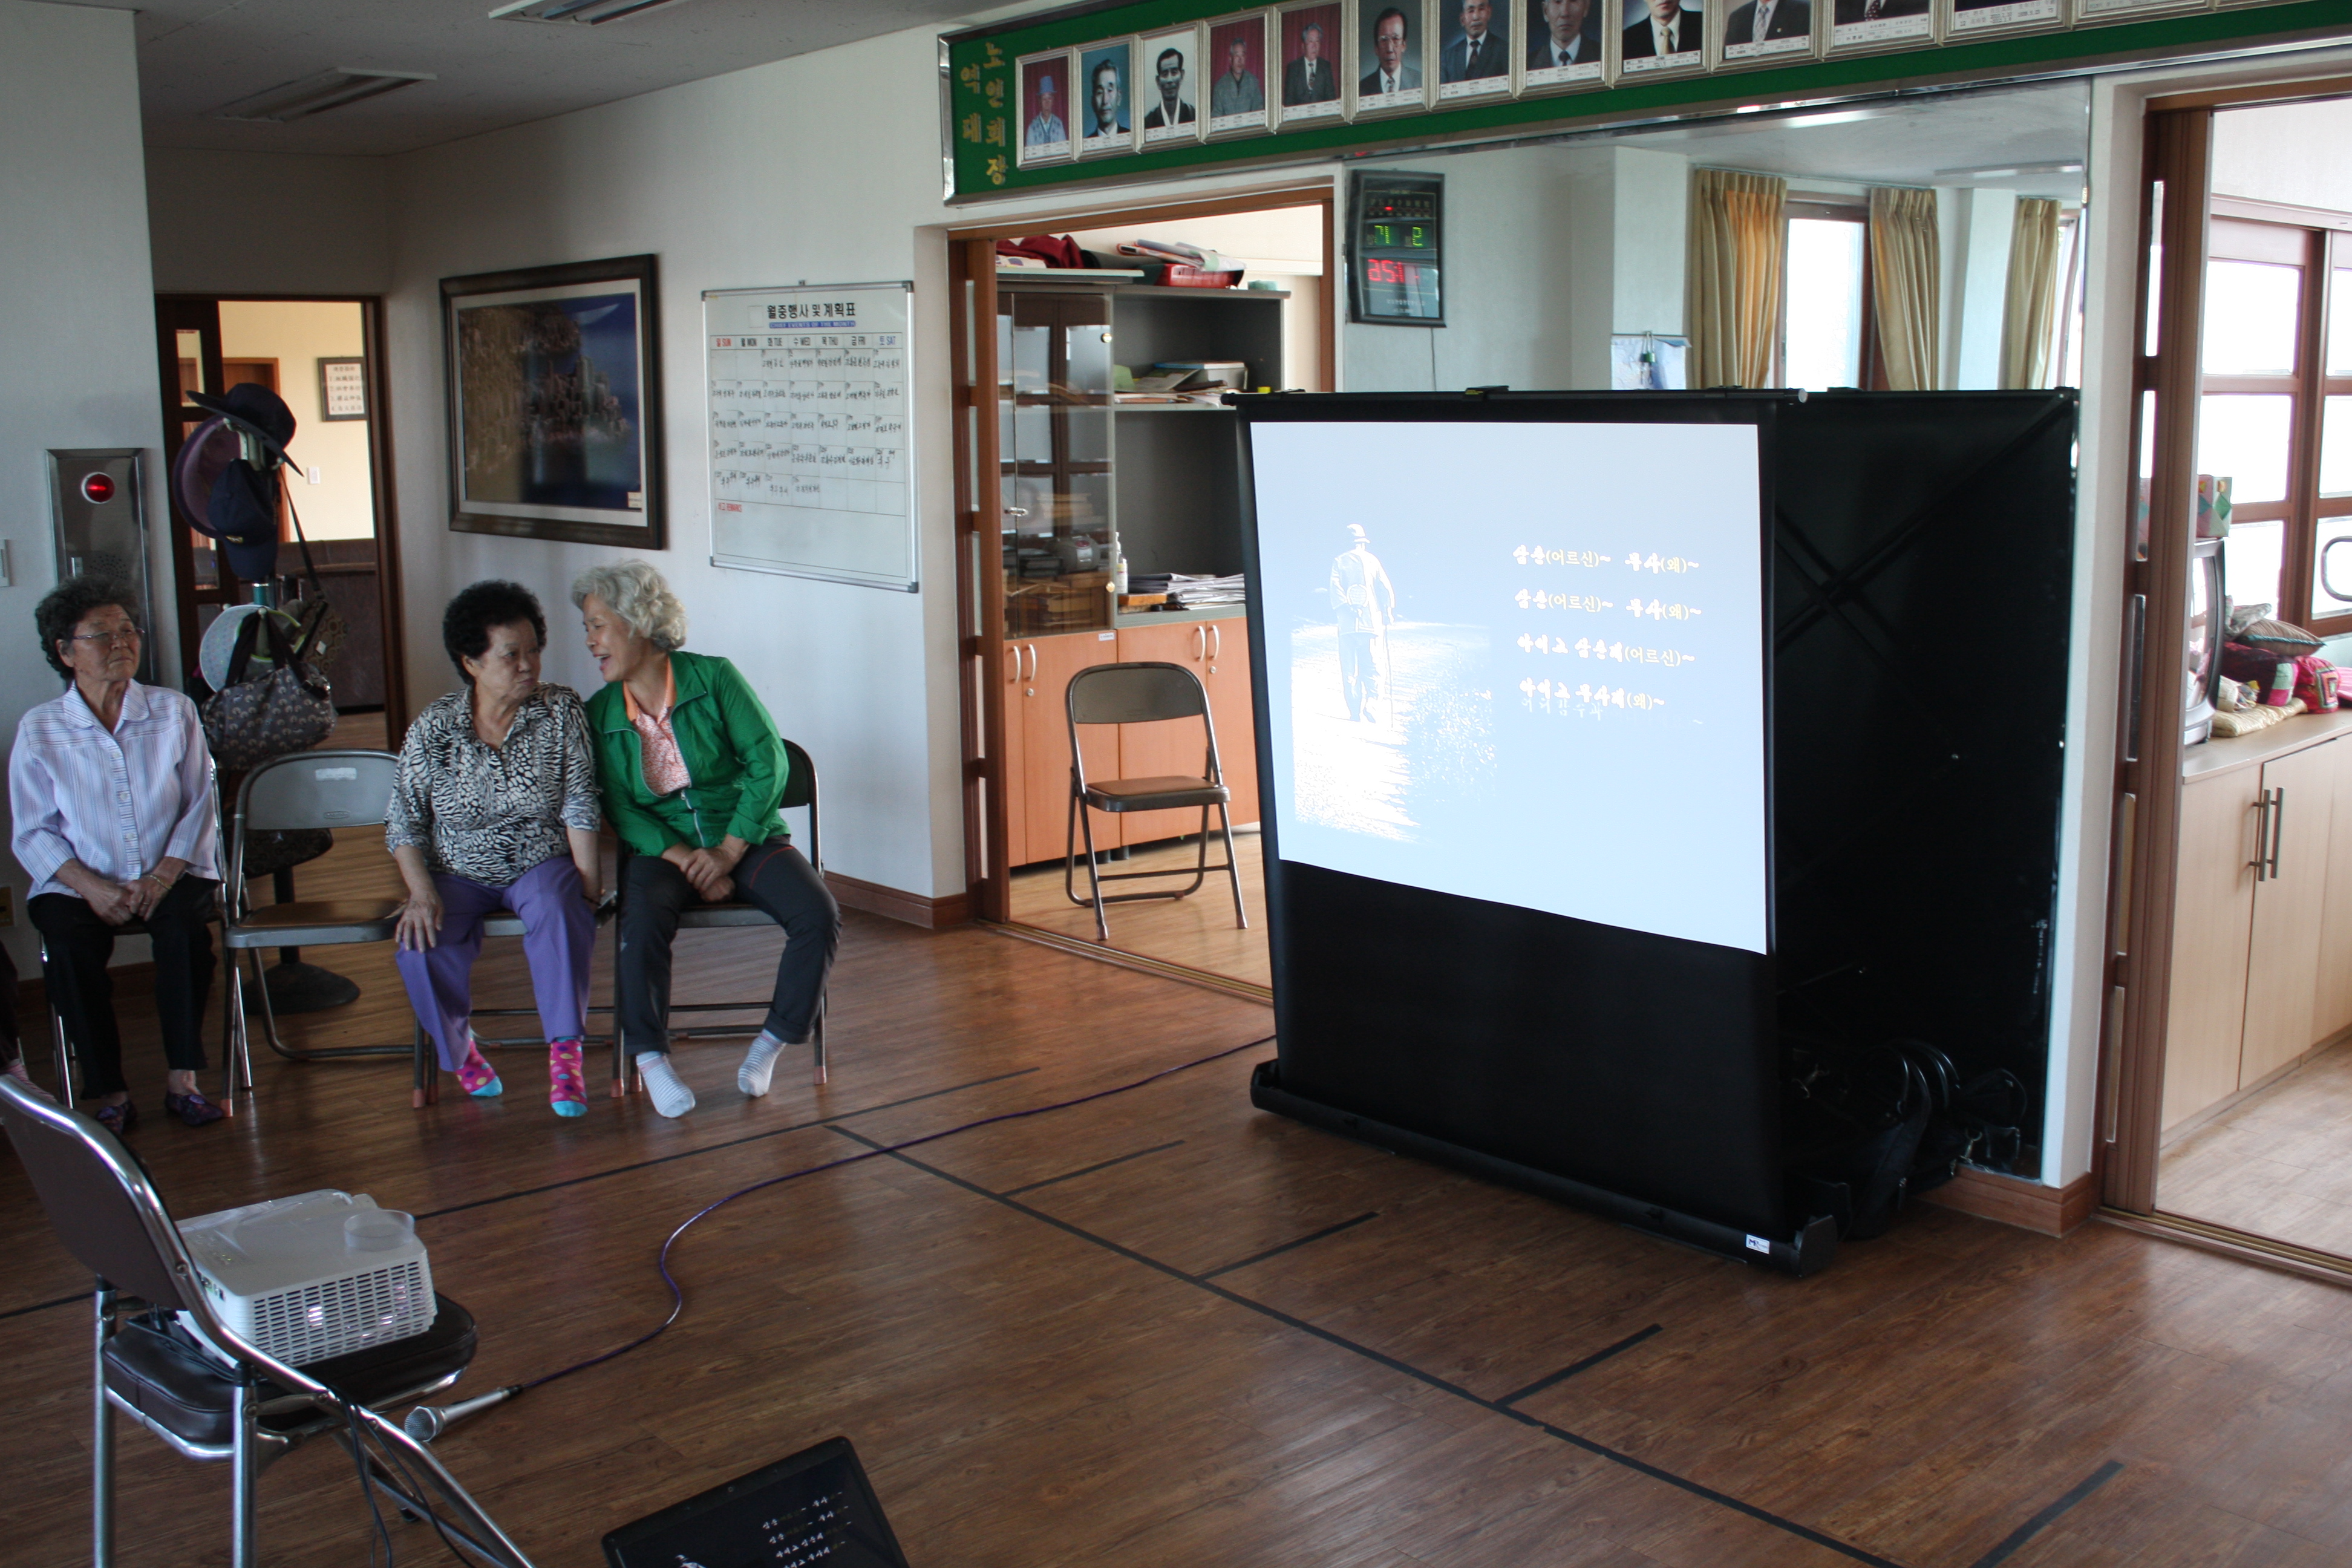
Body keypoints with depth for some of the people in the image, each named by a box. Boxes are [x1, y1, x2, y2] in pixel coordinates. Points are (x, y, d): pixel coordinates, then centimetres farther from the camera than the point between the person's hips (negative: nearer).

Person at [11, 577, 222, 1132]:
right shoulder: (39, 730, 1)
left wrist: (164, 876, -14)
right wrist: (92, 887, -16)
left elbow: (200, 807, 2)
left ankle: (182, 1079, -20)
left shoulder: (173, 712, 4)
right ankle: (107, 1091, -18)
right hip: (81, 882, 0)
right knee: (69, 945, -29)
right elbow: (32, 835, 0)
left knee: (183, 927, -30)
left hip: (171, 873, 0)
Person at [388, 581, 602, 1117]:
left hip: (540, 865, -1)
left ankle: (565, 1054, -27)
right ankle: (460, 1048, 2)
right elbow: (404, 821, -1)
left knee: (559, 914, -35)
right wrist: (421, 891, -14)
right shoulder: (433, 728, -3)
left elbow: (579, 805, -7)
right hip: (459, 874, 1)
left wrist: (588, 884, -14)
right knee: (420, 948, -27)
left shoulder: (562, 711, -4)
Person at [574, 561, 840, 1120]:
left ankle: (772, 1043, -7)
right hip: (663, 848, 1)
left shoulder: (714, 678, -4)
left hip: (747, 837, -1)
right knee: (642, 921, -32)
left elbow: (768, 763, -8)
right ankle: (650, 1055, -15)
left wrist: (728, 851, -15)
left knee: (819, 916, -25)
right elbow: (618, 808, -1)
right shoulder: (599, 714, 4)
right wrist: (683, 859, -16)